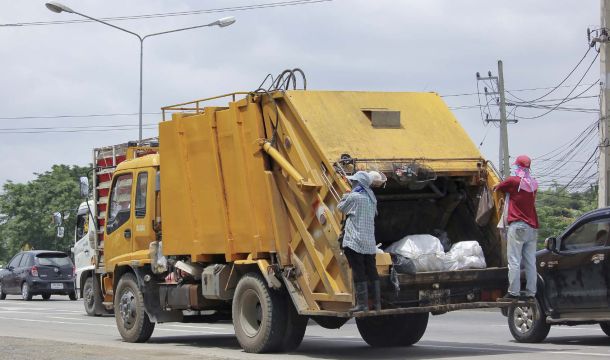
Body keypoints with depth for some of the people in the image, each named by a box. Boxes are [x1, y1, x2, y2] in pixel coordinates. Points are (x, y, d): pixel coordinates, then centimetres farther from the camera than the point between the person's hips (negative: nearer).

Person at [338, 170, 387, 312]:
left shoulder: (354, 197, -11)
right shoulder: (371, 198, 10)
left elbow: (341, 207, 3)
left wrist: (346, 195, 22)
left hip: (355, 242, -7)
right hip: (370, 243, 7)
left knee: (359, 274, -6)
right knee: (371, 273, 10)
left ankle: (362, 304, -7)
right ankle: (377, 303, 12)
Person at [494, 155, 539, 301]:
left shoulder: (513, 181, -5)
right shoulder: (534, 184, 12)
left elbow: (497, 188, 7)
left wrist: (496, 187, 31)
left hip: (517, 226, -6)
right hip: (532, 227, 6)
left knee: (514, 261, -7)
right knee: (530, 263, 6)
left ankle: (513, 292, -12)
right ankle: (531, 293, 5)